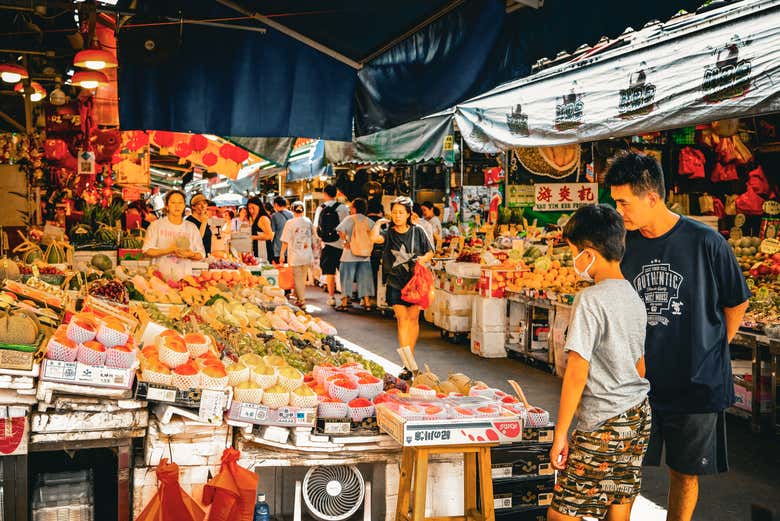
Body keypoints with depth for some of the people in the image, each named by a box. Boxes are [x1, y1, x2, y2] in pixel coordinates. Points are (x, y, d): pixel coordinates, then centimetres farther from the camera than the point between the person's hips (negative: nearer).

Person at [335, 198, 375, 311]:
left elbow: (340, 230, -18)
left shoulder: (350, 219, -5)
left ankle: (344, 303, 5)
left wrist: (345, 241, -8)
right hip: (365, 255, 3)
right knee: (364, 278, 9)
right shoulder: (369, 221, 6)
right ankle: (367, 303, 7)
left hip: (350, 255, -3)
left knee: (346, 278, 5)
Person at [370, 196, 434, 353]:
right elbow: (374, 237, -22)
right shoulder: (389, 233, 0)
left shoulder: (417, 231, 3)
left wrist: (423, 259, -11)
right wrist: (379, 223, -6)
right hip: (395, 283, -1)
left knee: (413, 318, 7)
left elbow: (430, 252, 10)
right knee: (402, 318, -4)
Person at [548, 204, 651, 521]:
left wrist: (560, 434, -12)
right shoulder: (634, 297, 8)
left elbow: (577, 374, -18)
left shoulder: (590, 299, -17)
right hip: (639, 417, 9)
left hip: (603, 424, -9)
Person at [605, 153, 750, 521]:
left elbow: (736, 303, 4)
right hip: (638, 382, 2)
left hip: (697, 384, -2)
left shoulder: (706, 243, -10)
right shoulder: (625, 245, -1)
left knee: (685, 474, 12)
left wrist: (713, 351, 6)